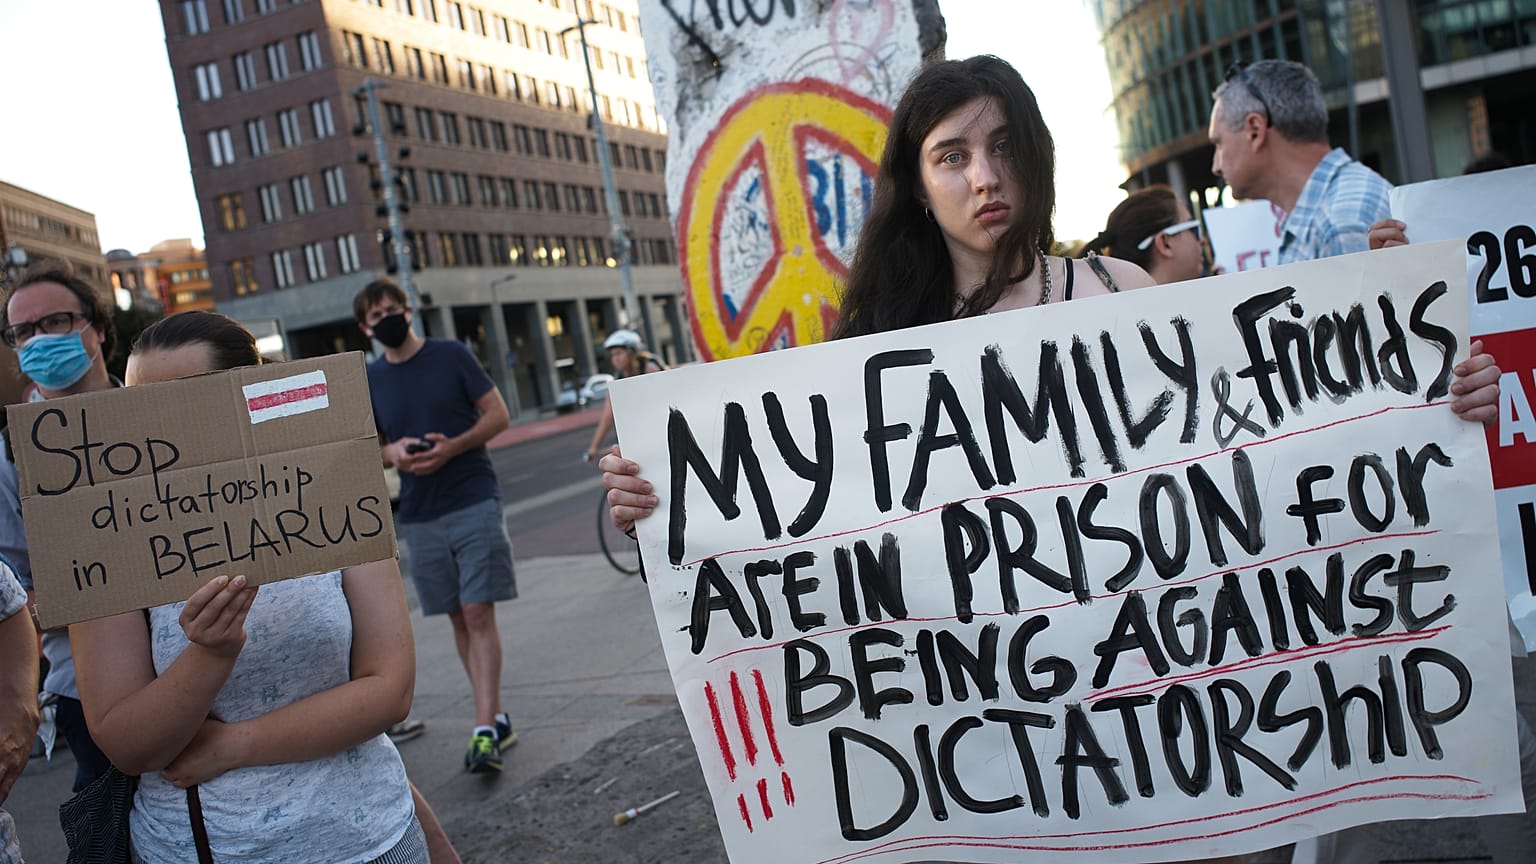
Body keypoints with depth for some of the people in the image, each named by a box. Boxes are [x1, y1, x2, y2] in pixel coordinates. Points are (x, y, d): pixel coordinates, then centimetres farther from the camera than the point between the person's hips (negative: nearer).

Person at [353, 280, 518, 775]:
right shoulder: (369, 381, 8)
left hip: (475, 501, -4)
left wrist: (453, 447, -17)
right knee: (458, 618, 9)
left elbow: (498, 415, -1)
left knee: (479, 614, -10)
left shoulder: (452, 356, -1)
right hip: (420, 516, 4)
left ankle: (485, 729, -11)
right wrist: (393, 452, -8)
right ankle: (496, 719, 19)